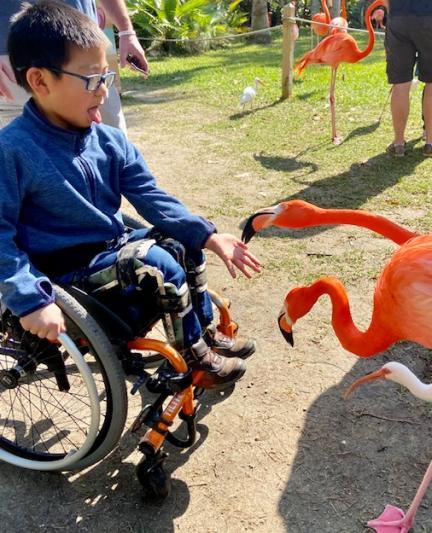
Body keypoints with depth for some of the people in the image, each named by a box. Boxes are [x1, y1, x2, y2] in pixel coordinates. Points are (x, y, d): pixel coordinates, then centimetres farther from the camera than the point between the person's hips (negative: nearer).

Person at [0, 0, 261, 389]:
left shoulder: (110, 142, -2)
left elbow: (151, 197, -1)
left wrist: (207, 236, -10)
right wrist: (32, 300, -29)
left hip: (111, 248, 8)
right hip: (66, 271, -7)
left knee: (184, 242, 3)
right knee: (158, 263, -21)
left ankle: (206, 333, 19)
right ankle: (195, 357, 0)